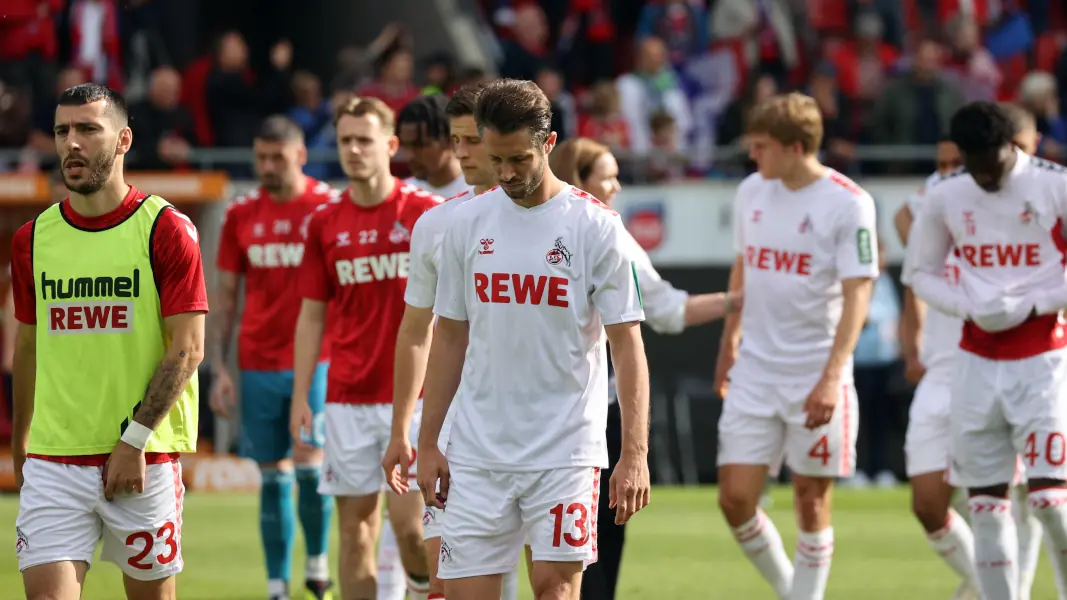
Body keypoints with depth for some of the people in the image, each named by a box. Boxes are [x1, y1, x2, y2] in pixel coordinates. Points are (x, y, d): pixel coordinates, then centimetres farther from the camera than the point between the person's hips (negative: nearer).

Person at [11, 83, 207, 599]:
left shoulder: (167, 231, -5)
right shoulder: (33, 238, 8)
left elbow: (187, 348, -8)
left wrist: (133, 440, -14)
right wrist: (18, 443, 23)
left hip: (145, 460, -2)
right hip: (53, 460, 3)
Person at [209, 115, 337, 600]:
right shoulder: (240, 215, 7)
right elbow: (225, 297, 10)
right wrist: (219, 369, 4)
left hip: (316, 360, -3)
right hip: (258, 364, 3)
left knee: (309, 465, -12)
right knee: (273, 477, 4)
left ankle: (318, 561, 12)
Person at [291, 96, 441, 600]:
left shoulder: (426, 212, -2)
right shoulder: (325, 223, 7)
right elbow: (311, 315, 10)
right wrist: (300, 396, 4)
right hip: (348, 399, 3)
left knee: (408, 519, -11)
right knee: (355, 525, 3)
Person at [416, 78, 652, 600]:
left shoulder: (596, 227, -5)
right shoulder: (467, 223, 6)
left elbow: (627, 346, -5)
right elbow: (450, 338, 13)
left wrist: (634, 455, -12)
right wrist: (428, 444, 9)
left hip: (565, 452, -3)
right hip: (477, 452, 3)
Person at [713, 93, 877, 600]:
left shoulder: (849, 204, -12)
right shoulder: (751, 192, 6)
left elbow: (857, 295, -15)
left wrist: (831, 377, -22)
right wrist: (729, 340, 20)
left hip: (816, 373, -5)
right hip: (755, 369, 5)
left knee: (811, 499, 1)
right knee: (735, 497, -1)